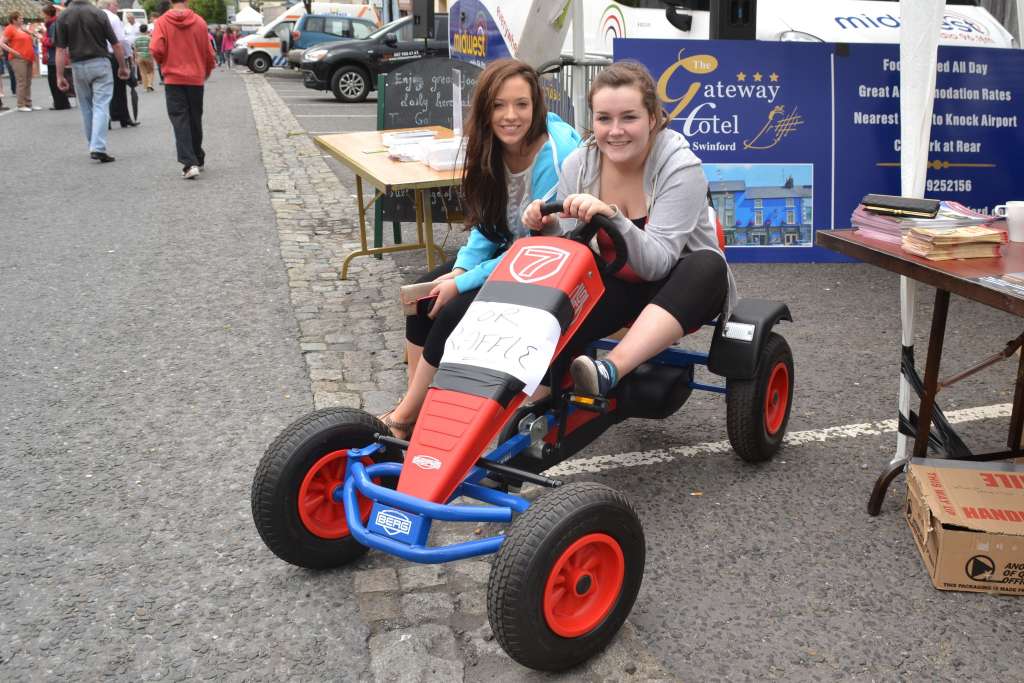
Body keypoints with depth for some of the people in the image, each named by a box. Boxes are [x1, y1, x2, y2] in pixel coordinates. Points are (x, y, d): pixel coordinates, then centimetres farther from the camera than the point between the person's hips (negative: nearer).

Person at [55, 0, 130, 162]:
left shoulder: (63, 17, -1)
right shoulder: (98, 14, -4)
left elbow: (61, 50, -4)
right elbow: (116, 45, -4)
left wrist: (60, 76, -1)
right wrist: (123, 67, 9)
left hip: (78, 66, 2)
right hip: (100, 63, -2)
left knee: (86, 108, 15)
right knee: (101, 106, -5)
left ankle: (94, 146, 20)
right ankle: (98, 148, -18)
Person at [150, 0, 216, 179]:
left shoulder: (162, 22, -5)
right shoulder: (199, 22, -2)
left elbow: (156, 50, -14)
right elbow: (209, 52, 2)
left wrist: (163, 62, 9)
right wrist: (207, 72, 20)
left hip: (173, 78, -2)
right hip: (196, 78, 2)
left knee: (180, 120, -2)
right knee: (195, 120, 15)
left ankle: (189, 163, -15)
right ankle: (198, 159, 29)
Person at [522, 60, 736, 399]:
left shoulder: (681, 167, -20)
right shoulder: (578, 165, -8)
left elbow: (658, 263, -29)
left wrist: (612, 218, -45)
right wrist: (548, 227, -26)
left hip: (680, 286, -2)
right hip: (617, 286, 3)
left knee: (707, 265, -38)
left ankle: (609, 370, -49)